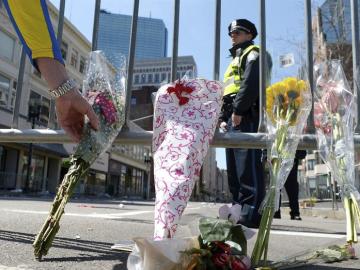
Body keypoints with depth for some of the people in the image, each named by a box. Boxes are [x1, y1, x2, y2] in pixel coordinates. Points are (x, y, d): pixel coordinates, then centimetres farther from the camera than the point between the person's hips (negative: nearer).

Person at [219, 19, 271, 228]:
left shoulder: (252, 53, 6)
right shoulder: (235, 60, 34)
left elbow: (250, 82, -14)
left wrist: (238, 111, -20)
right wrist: (223, 118, 13)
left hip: (246, 116, -9)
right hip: (232, 119, 10)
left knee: (248, 166, -14)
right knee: (234, 168, 6)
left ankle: (251, 214, -14)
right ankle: (238, 211, 11)